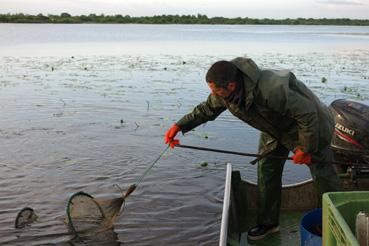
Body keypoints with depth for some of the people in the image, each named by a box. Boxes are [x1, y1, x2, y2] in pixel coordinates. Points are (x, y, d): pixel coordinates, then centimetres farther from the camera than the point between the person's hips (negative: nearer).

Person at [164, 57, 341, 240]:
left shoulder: (271, 90, -44)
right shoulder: (223, 92, -20)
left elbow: (308, 113, -34)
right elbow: (207, 109, 0)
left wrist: (306, 149, -24)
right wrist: (179, 126, -7)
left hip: (306, 124, -7)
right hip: (273, 129, 7)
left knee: (322, 174, 2)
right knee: (266, 171, 5)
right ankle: (268, 222, 19)